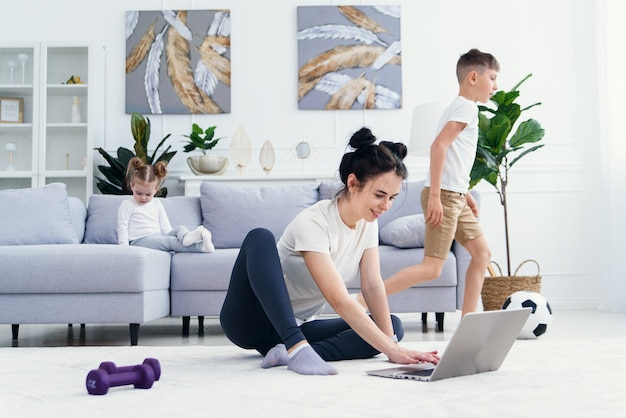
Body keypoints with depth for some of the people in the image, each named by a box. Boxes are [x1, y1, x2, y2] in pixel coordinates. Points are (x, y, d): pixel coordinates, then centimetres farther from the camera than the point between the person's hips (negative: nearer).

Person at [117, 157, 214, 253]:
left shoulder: (157, 204, 20)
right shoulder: (127, 205, 5)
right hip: (138, 241, -5)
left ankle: (186, 237, -58)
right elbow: (122, 229, 0)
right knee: (170, 241, -30)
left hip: (159, 239, 5)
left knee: (179, 229, -21)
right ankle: (201, 247, -52)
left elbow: (166, 228, 18)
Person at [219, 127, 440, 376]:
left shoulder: (368, 223, -2)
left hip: (300, 326, 7)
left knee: (393, 326, -11)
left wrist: (392, 343, -22)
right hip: (250, 322, -7)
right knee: (260, 238, -33)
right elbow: (340, 301, -32)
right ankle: (296, 347, -41)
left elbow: (373, 287, -8)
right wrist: (391, 350, -37)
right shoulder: (313, 223, -25)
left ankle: (290, 351, -25)